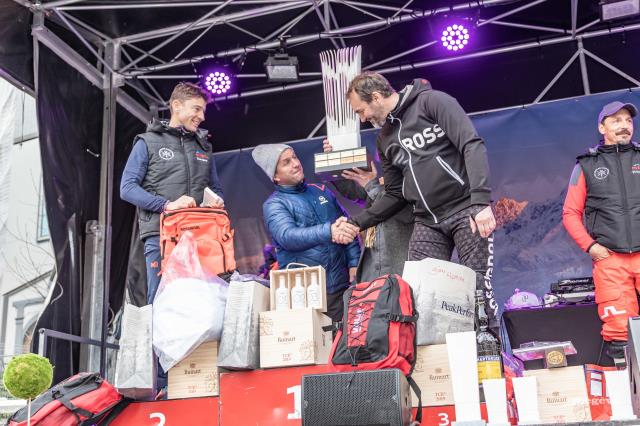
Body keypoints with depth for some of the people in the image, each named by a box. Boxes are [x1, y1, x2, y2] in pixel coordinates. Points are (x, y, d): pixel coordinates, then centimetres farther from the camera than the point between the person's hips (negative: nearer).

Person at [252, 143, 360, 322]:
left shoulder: (321, 191, 14)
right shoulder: (274, 205, -1)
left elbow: (346, 227, 17)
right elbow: (287, 236, -20)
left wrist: (354, 263, 4)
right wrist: (329, 232, -33)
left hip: (341, 284, 4)